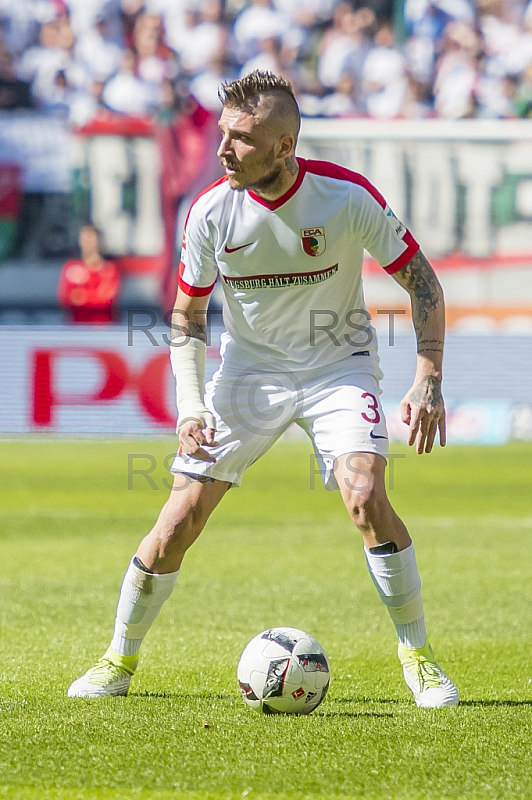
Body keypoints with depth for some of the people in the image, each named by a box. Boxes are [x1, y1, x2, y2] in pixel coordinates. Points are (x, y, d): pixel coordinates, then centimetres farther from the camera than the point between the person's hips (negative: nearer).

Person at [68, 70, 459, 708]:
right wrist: (191, 404, -14)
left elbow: (422, 282, -9)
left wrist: (428, 381, -18)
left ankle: (418, 657, -8)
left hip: (338, 363, -2)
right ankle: (120, 660, 13)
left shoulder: (348, 197, -21)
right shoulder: (212, 212, -15)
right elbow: (187, 316, -1)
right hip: (247, 368, 2)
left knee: (366, 498, -25)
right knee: (179, 520, -7)